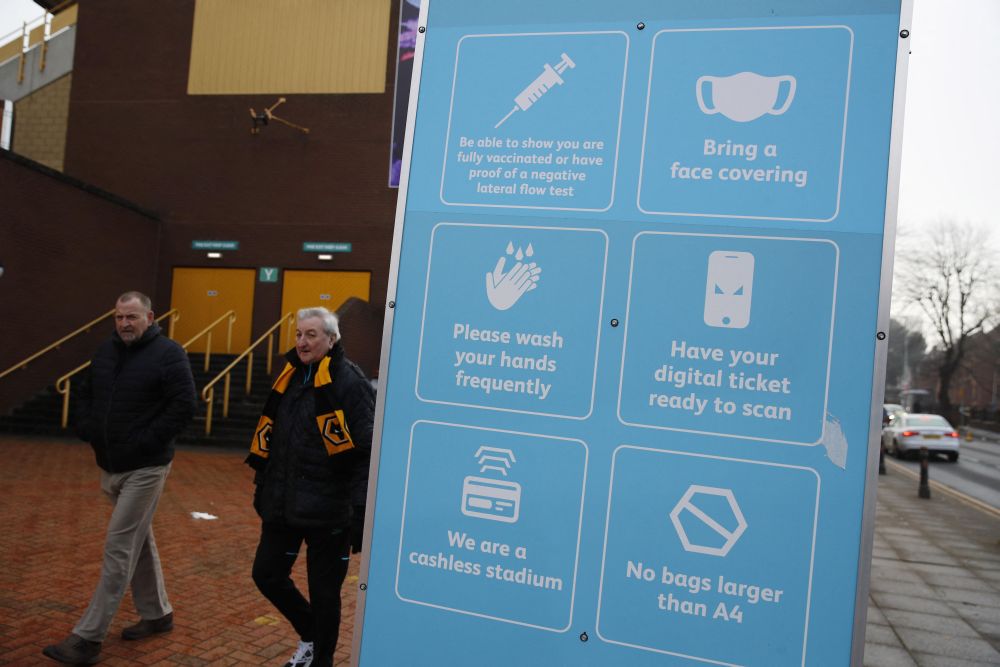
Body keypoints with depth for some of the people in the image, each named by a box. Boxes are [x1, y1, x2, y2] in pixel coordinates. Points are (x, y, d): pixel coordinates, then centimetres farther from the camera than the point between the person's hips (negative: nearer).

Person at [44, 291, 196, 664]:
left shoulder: (167, 354, -13)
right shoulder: (105, 352, 9)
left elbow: (184, 405, -19)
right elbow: (86, 395, 22)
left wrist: (147, 441, -20)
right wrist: (86, 429, 6)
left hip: (145, 469, -8)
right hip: (110, 465, 8)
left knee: (119, 547, -6)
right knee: (139, 541, 17)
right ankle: (157, 614, 32)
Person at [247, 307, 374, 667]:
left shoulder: (350, 383, -15)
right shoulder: (290, 376, 8)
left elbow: (367, 452, -18)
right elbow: (271, 436, 18)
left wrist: (361, 512, -21)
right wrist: (263, 484, 18)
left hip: (326, 508, -7)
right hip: (283, 503, 7)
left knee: (323, 592, 7)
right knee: (267, 575, 15)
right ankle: (310, 635, 40)